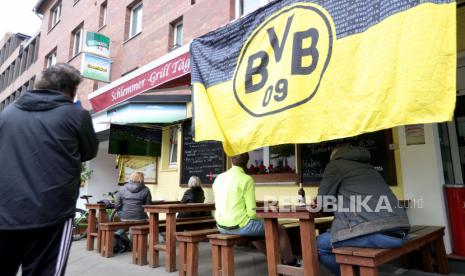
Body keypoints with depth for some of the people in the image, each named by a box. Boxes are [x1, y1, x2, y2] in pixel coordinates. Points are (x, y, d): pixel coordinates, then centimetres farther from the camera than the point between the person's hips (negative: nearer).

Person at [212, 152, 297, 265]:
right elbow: (251, 212, -16)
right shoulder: (246, 179, -13)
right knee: (280, 230, 11)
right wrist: (262, 217, 6)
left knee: (255, 226, 35)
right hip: (240, 225, -7)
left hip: (222, 226, 7)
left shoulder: (218, 178, 5)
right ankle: (291, 263, 28)